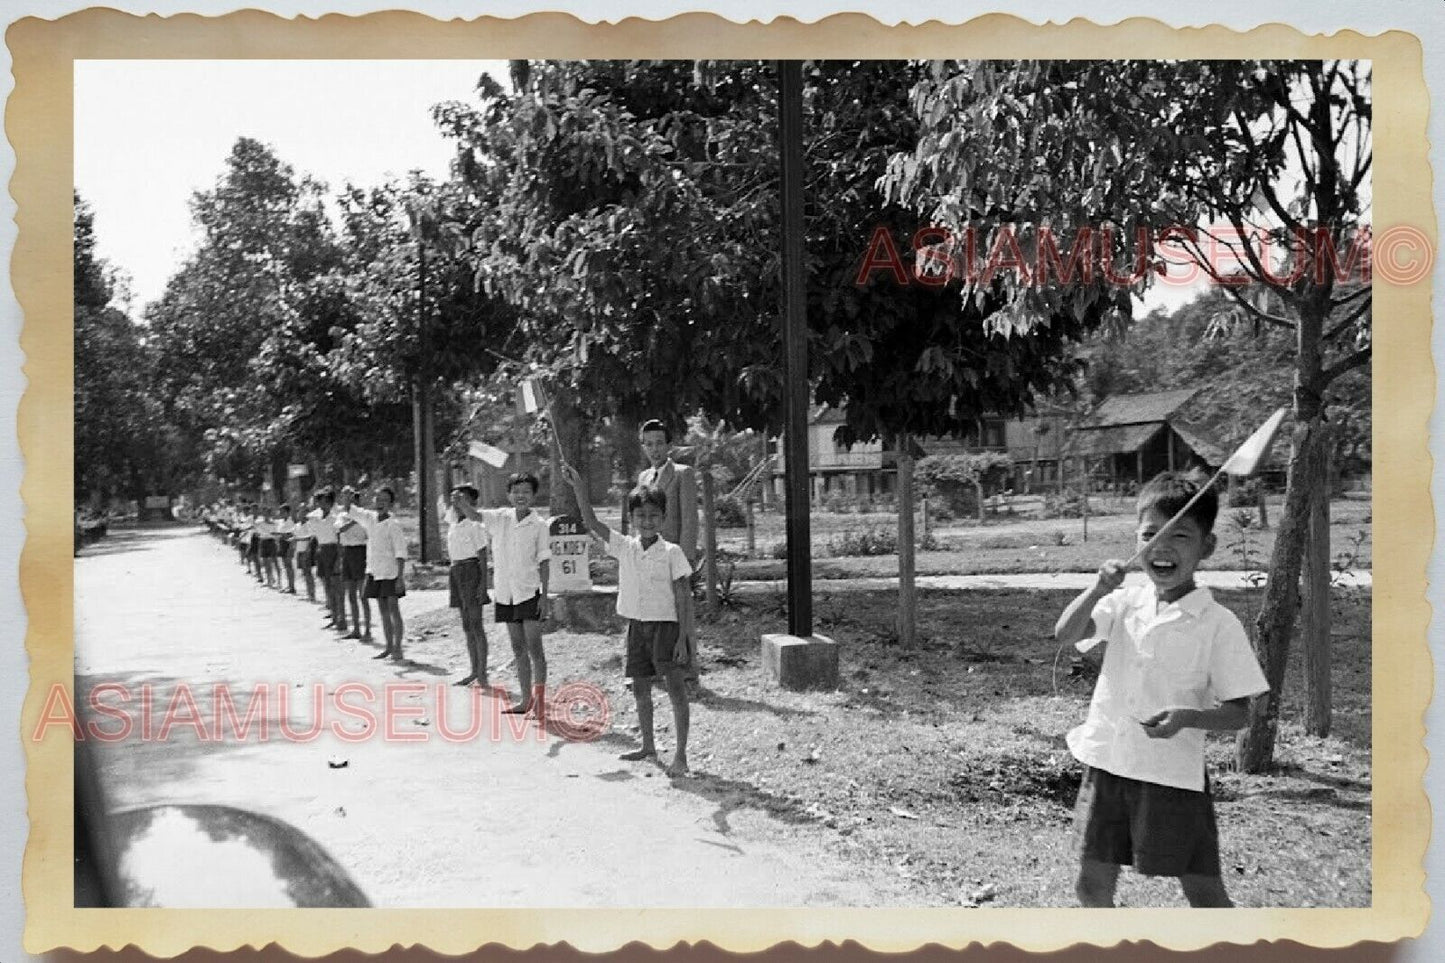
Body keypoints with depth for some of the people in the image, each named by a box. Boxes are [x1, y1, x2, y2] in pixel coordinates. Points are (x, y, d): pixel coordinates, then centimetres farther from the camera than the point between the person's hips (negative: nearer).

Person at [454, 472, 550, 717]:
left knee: (534, 648, -5)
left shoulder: (539, 524, -4)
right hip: (505, 593, 4)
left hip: (529, 592, -4)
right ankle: (526, 700, 18)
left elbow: (544, 561, -3)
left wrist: (544, 594, -8)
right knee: (518, 649, 11)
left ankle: (539, 701, 1)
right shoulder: (500, 517, 4)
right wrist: (459, 501, -31)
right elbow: (473, 515, -10)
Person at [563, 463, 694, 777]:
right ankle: (648, 746, 30)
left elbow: (684, 598, -9)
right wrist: (579, 487, -11)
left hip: (666, 625, -5)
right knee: (640, 689, 14)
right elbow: (592, 523, -1)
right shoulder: (624, 548, 3)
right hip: (637, 625, 5)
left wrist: (683, 638, -14)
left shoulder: (672, 553, -10)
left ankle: (680, 755, -4)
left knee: (676, 689, -8)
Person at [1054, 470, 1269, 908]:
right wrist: (1098, 589, -20)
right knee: (1092, 886, 12)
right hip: (1108, 764, 4)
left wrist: (1187, 717, -25)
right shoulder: (1125, 603, 5)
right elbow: (1065, 634, -6)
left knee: (1205, 892, 3)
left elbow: (1237, 712, -7)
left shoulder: (1217, 623, -8)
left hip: (1174, 776, -4)